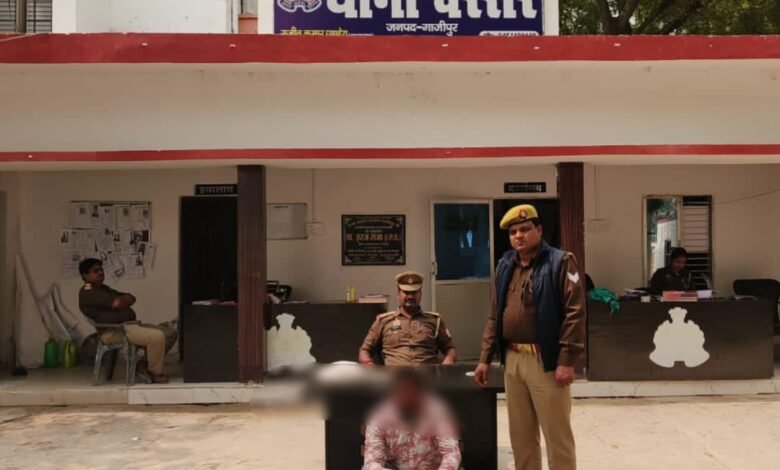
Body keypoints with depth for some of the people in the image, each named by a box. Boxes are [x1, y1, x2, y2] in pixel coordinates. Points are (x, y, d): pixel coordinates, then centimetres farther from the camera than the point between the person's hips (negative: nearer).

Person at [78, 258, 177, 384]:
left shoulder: (104, 288, 25)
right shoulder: (87, 292, -7)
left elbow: (131, 298, 18)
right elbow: (117, 303, -19)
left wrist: (122, 300, -5)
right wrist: (126, 299, 4)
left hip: (130, 325, 10)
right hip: (114, 331, -10)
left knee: (170, 333, 2)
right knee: (157, 337, -28)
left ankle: (145, 364, 4)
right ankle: (155, 374, -10)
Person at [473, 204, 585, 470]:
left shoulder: (560, 263, -7)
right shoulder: (505, 267, 13)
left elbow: (575, 313, -13)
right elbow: (494, 317, 16)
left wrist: (566, 360, -18)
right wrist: (485, 358, 12)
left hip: (545, 361, -6)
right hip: (512, 361, 6)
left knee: (557, 435, 1)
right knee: (521, 434, 15)